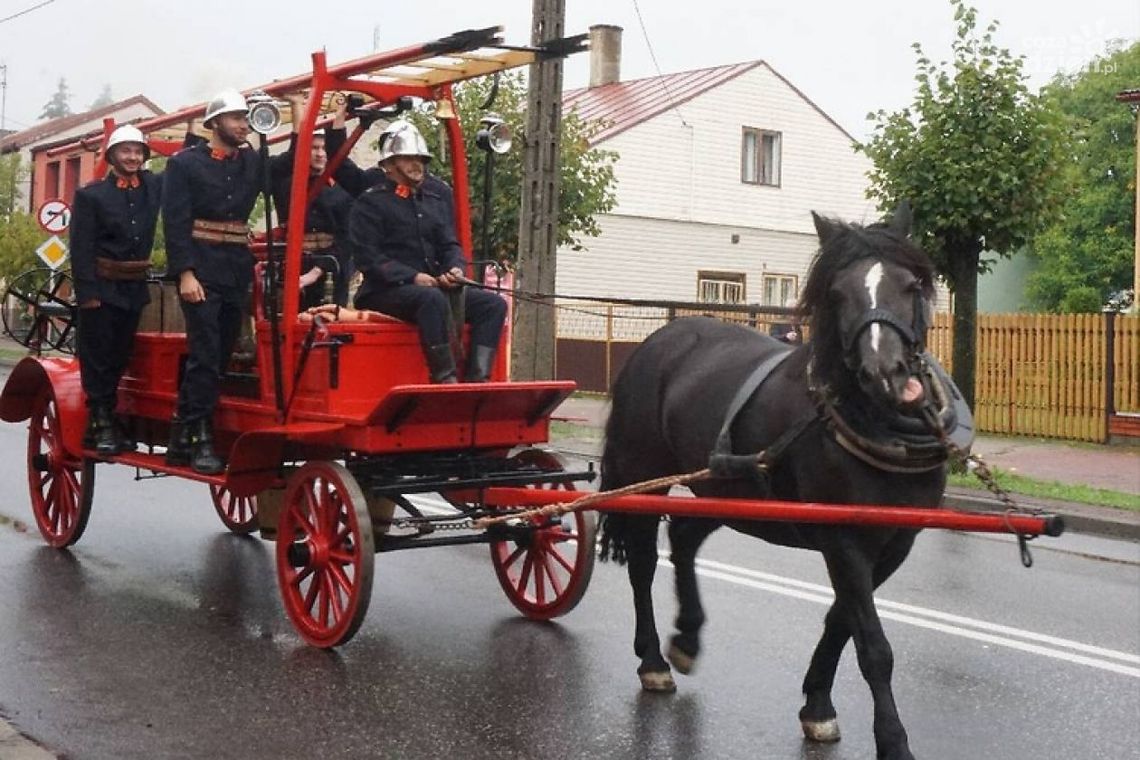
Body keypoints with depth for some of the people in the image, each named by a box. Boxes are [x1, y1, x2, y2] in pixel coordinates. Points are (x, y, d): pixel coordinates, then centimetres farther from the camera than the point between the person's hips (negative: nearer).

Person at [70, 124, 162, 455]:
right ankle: (100, 424, 4)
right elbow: (81, 249, -8)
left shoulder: (154, 186, 8)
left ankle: (108, 420, 19)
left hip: (135, 287, 4)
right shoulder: (91, 195, -4)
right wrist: (87, 294, -15)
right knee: (97, 356, -1)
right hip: (102, 287, -4)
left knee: (119, 356, 9)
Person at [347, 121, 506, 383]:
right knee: (432, 298, -38)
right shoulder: (371, 202, 1)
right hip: (387, 291, -7)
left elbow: (450, 245, 17)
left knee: (493, 304, -11)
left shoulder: (436, 201, 22)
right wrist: (412, 277, -19)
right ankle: (445, 379, -38)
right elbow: (368, 257, -9)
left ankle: (476, 379, -24)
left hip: (435, 286, 7)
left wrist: (455, 269, -7)